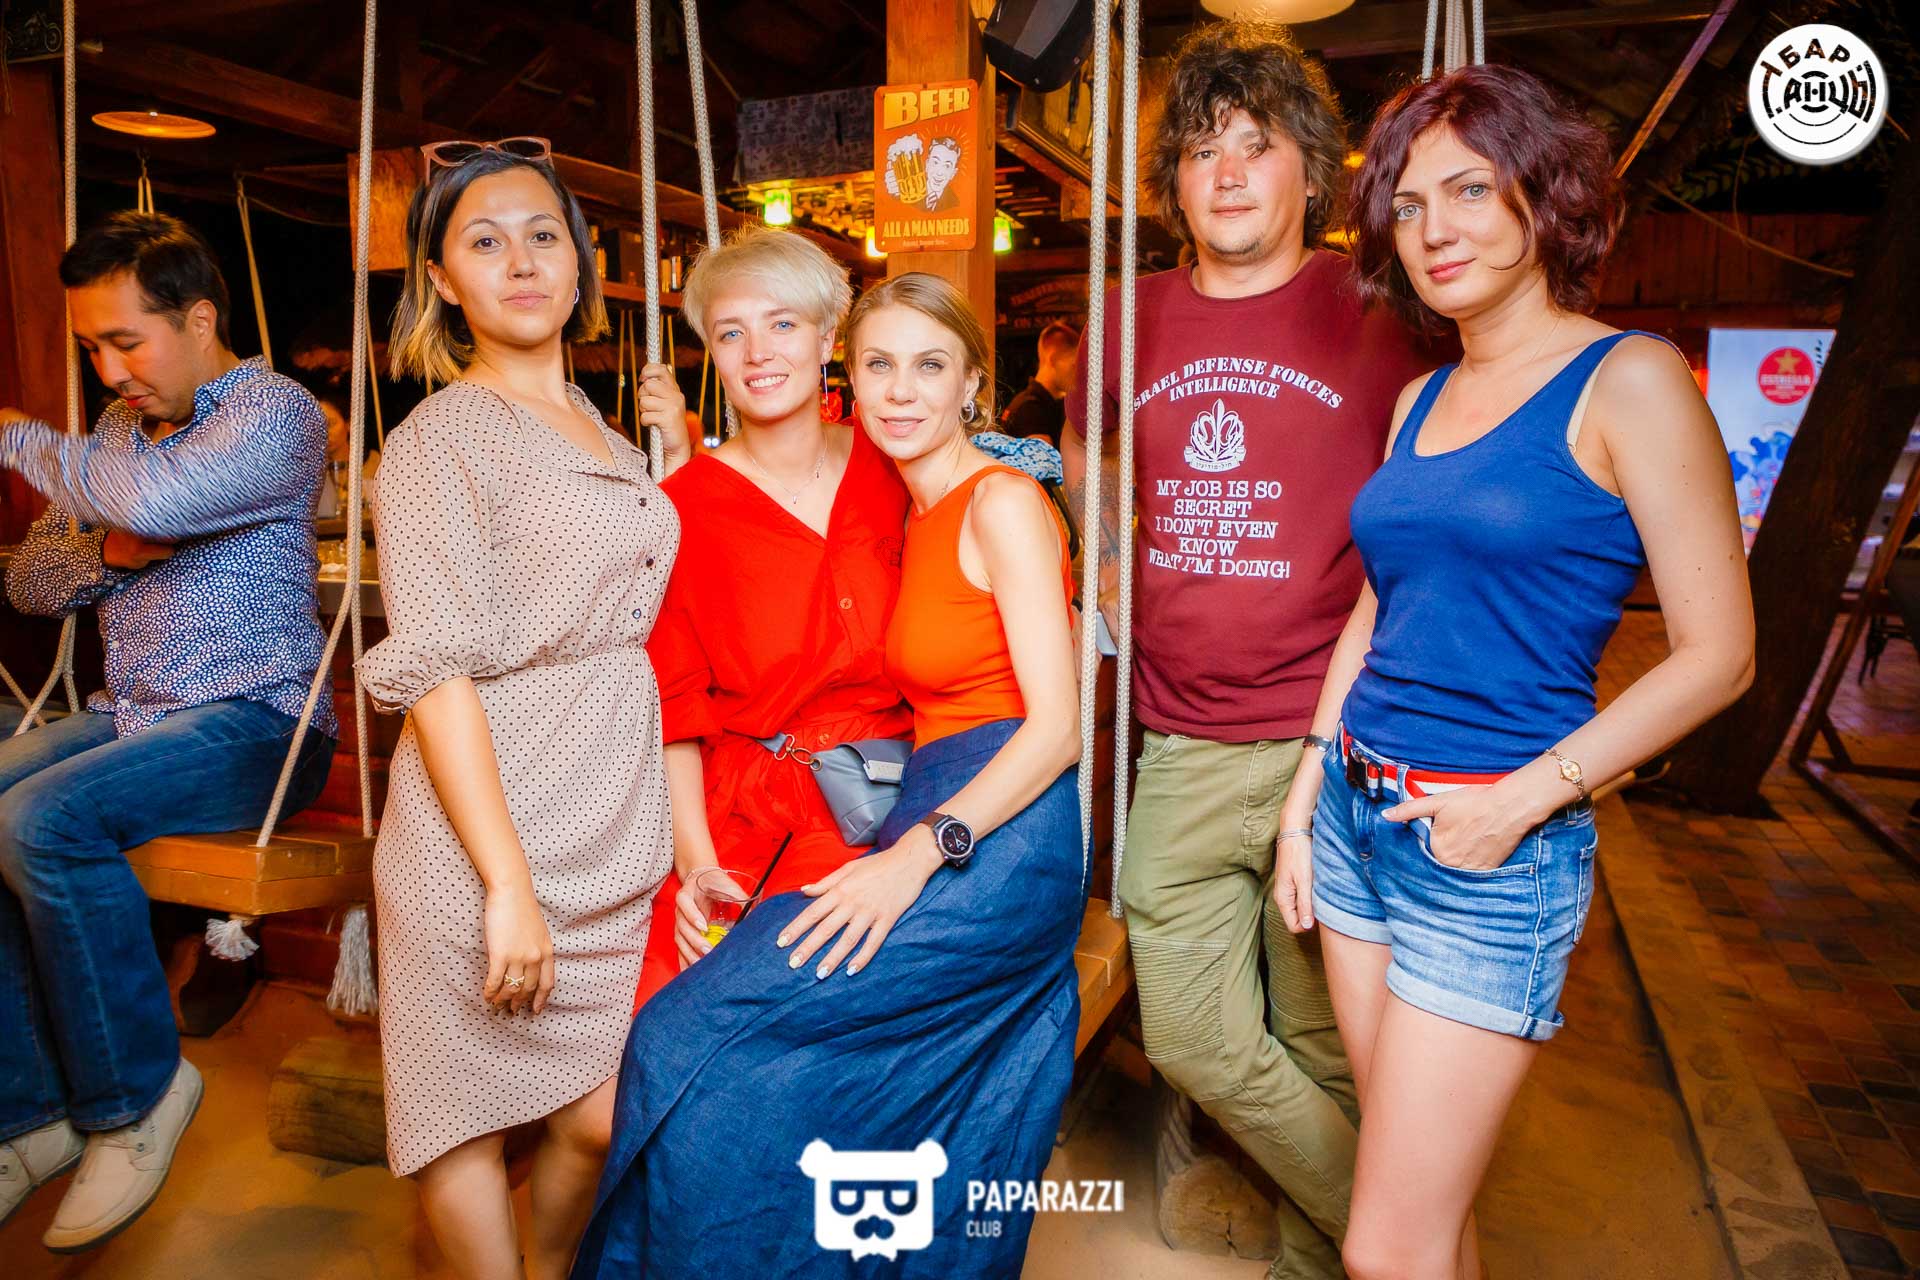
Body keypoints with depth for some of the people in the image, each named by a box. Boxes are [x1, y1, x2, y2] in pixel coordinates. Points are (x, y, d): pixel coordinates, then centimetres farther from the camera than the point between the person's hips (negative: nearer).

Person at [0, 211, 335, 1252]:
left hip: (253, 725, -8)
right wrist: (106, 551, -4)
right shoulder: (116, 428, 17)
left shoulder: (277, 413, -8)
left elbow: (156, 498, -28)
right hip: (128, 715, 8)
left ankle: (135, 1096, -8)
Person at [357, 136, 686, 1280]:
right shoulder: (440, 440, -6)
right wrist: (508, 883, -20)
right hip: (489, 829, -6)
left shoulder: (606, 434, 15)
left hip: (617, 832, 6)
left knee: (606, 1118, 11)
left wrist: (676, 450, 15)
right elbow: (437, 672, -14)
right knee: (475, 1119, 8)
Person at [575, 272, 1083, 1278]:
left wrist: (918, 854, -22)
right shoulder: (916, 518, 17)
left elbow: (1058, 723, -16)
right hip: (938, 820, 8)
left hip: (999, 845, -8)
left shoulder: (1004, 503, -8)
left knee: (698, 1039, -11)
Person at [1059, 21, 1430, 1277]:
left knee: (1325, 1048, 10)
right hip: (1180, 748, 4)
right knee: (1195, 1040, 10)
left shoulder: (1373, 314, -3)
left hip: (1330, 745, -4)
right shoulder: (1135, 320, 7)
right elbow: (1081, 438, 24)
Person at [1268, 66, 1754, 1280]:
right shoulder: (1420, 401, 11)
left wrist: (1526, 797, -15)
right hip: (1360, 815, 6)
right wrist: (1307, 794, 12)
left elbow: (1718, 653, -10)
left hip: (1493, 850, -6)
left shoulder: (1628, 380, -8)